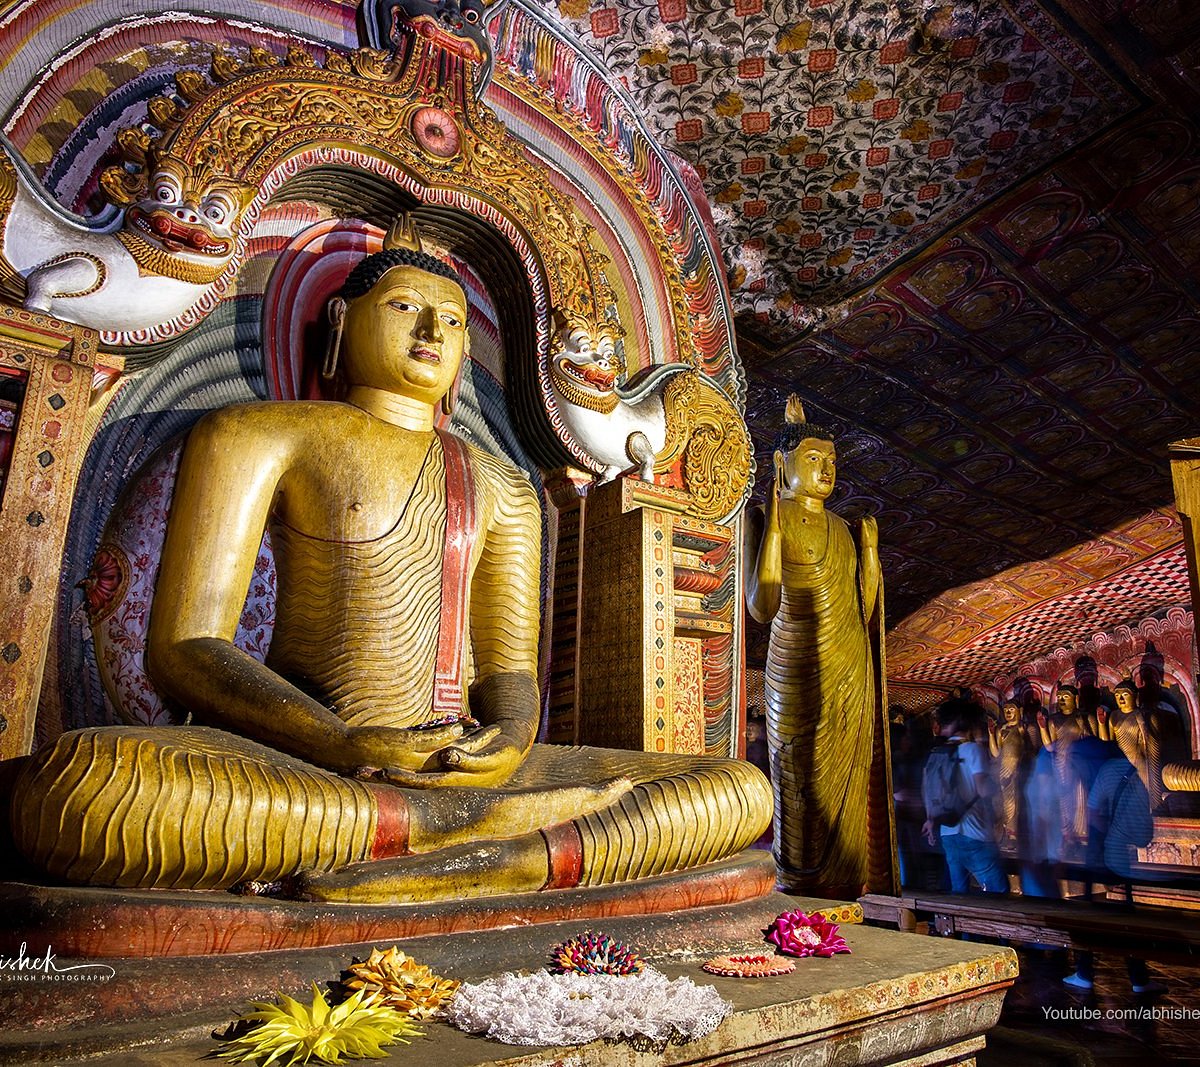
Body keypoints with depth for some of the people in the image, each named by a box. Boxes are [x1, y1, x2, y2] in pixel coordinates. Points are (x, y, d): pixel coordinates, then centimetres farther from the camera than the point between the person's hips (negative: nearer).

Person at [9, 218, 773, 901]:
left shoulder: (503, 490, 18)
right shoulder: (265, 433, 6)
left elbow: (511, 668, 13)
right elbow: (184, 647, -4)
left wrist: (512, 740, -12)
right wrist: (346, 746, -20)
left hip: (459, 762, 4)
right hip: (292, 764, -3)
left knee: (743, 790, -9)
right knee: (80, 781, -37)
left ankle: (501, 862, -31)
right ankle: (473, 822, -26)